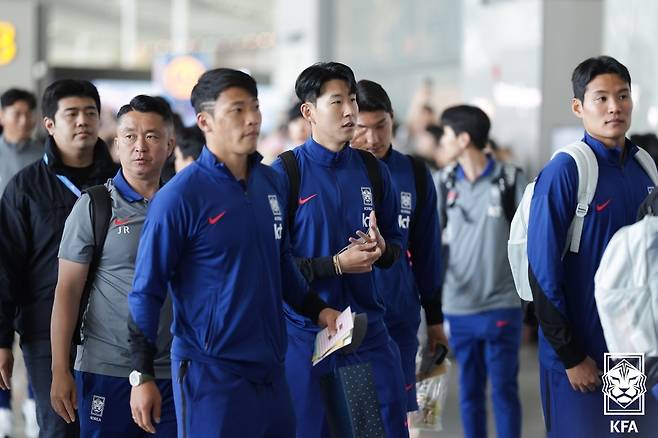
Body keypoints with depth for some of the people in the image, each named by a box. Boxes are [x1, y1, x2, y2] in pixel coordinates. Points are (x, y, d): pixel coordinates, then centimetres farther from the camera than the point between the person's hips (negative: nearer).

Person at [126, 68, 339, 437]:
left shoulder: (271, 183, 7)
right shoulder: (180, 197, -12)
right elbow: (146, 291, -10)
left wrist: (318, 310, 11)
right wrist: (143, 376, -11)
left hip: (271, 369, 6)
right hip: (211, 375, -6)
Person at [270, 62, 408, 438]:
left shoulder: (373, 170, 7)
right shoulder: (285, 174, -7)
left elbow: (397, 242, 14)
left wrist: (381, 249, -9)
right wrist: (337, 264, -18)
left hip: (369, 329, 4)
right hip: (306, 332, -4)